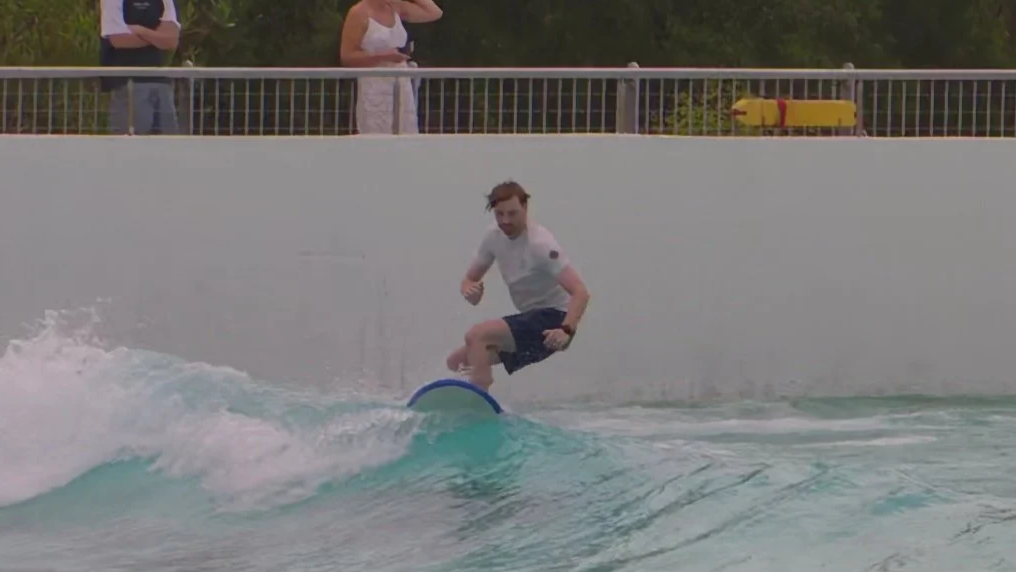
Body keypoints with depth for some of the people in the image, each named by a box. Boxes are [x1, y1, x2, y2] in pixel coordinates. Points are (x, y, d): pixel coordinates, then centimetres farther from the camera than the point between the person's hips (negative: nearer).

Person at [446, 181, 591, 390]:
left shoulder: (540, 244, -21)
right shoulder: (495, 236, 2)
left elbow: (581, 292, -27)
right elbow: (470, 279, 14)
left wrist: (567, 330, -44)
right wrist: (469, 290, -12)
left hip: (552, 319, -9)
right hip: (530, 319, 9)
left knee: (477, 335, -27)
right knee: (458, 362, 3)